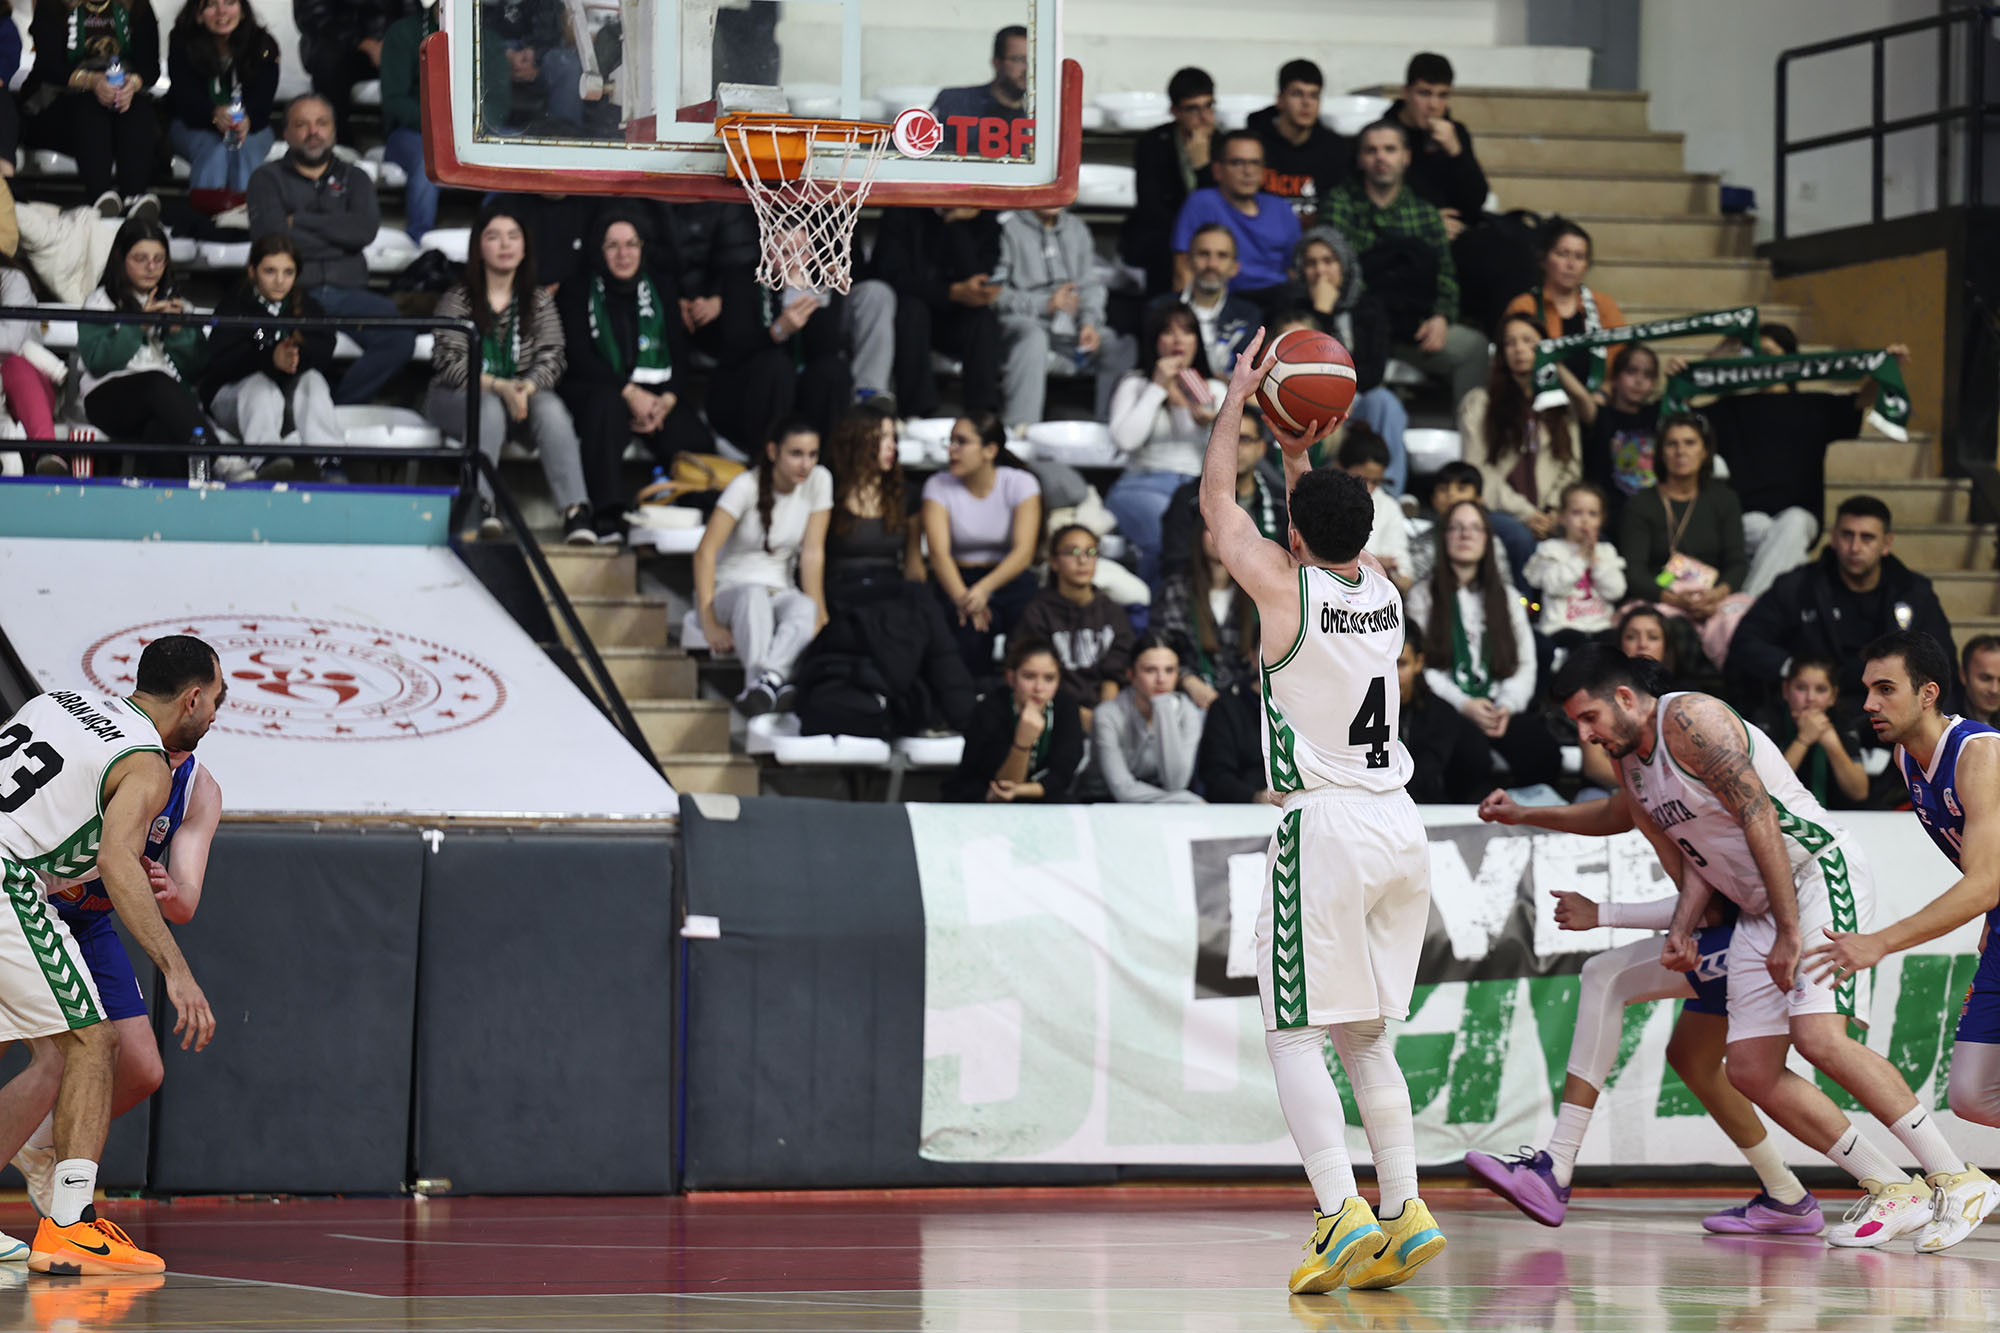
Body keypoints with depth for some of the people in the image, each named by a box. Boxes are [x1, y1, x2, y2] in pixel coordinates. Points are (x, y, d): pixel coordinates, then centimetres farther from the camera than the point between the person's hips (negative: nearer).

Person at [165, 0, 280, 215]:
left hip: (252, 126, 1)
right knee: (213, 145, -35)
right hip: (191, 126, -1)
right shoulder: (182, 42, -9)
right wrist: (215, 115, -43)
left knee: (246, 145, -34)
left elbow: (263, 98, -17)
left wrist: (247, 121, -43)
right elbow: (186, 97, -20)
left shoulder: (264, 45, -8)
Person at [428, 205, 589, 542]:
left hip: (522, 395, 2)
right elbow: (449, 362, -10)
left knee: (550, 407, -30)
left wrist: (526, 387, -24)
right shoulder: (457, 299, 0)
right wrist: (499, 387, -26)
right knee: (490, 408, -37)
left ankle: (575, 511, -43)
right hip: (457, 397, -2)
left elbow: (551, 358, -1)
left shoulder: (539, 300, 10)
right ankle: (479, 505, -45)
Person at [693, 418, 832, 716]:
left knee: (804, 610, -34)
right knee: (754, 596, -40)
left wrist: (817, 614, -14)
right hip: (729, 589, -3)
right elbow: (705, 552, -17)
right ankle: (772, 684, -62)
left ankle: (765, 682, -61)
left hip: (780, 593, 3)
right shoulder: (747, 487, -14)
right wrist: (710, 625, -24)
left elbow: (812, 553, -5)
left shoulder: (819, 481, -3)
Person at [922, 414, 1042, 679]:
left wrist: (984, 589, -33)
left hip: (1010, 580, 0)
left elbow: (1024, 552, -14)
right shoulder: (939, 486, 0)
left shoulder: (1020, 483, -1)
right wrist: (961, 597, -35)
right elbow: (939, 552, -13)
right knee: (971, 628, -34)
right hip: (959, 581, 0)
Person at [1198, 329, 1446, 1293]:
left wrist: (1238, 399, 18)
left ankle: (1343, 1214, -18)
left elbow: (1216, 502, 9)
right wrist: (1299, 452, 34)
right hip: (1399, 825, 6)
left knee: (1297, 1034, -4)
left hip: (1324, 825, -6)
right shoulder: (1383, 592, 8)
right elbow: (1330, 534, 33)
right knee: (1364, 1036, 14)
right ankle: (1404, 1212, 3)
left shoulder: (1286, 589, -8)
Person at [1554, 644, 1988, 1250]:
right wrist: (1682, 932, 0)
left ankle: (1957, 1181, -21)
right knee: (1750, 1070, 0)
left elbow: (1760, 818, -20)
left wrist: (1790, 929, -22)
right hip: (1757, 907, 10)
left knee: (1818, 1036, -25)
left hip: (1821, 873, -10)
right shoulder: (1630, 767, 13)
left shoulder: (1690, 720, -16)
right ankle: (1893, 1191, 5)